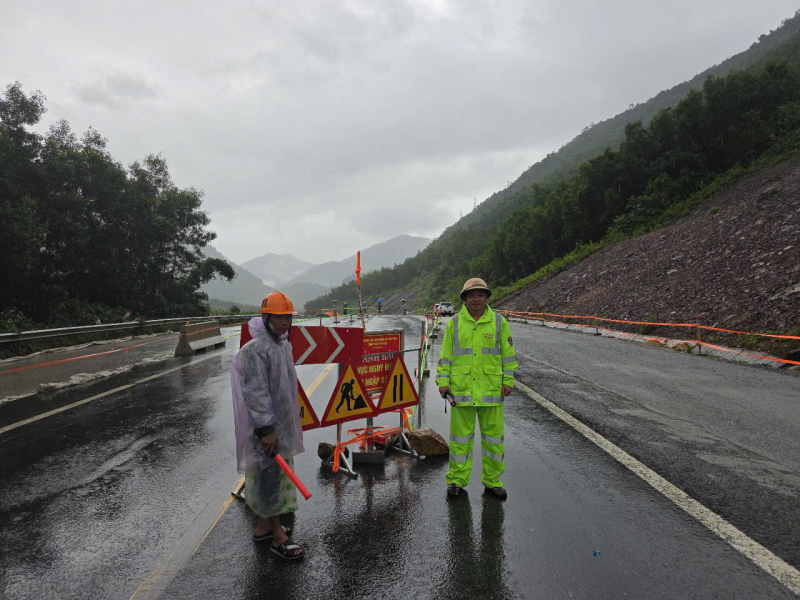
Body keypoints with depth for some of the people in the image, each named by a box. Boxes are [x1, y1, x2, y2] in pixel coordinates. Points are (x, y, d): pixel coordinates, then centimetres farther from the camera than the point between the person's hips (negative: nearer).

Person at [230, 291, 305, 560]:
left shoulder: (282, 344, 11)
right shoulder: (256, 349, -20)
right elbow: (256, 392, -23)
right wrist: (267, 429, -24)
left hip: (281, 423, 10)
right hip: (265, 426, -9)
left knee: (273, 475, 18)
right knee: (271, 476, -1)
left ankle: (263, 526, 32)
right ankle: (278, 537, 10)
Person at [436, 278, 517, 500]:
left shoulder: (499, 322, 4)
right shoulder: (454, 323, 4)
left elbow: (508, 354, 7)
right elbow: (445, 356, 7)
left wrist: (508, 381, -1)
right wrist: (442, 382, 1)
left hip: (491, 389, 0)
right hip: (461, 389, 0)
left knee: (493, 435, 8)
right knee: (460, 435, 6)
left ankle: (492, 480, 23)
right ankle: (457, 479, 19)